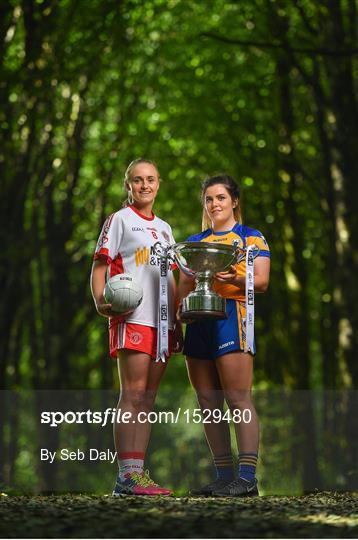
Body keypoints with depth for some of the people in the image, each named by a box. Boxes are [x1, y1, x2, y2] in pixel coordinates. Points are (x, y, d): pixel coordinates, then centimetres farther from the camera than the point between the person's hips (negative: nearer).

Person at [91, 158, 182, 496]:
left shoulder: (164, 228, 22)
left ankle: (138, 473, 3)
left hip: (162, 322, 6)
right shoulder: (119, 220, 4)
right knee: (133, 394, -12)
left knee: (148, 398, 3)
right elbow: (99, 267, -3)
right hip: (132, 319, -6)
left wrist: (176, 321, 17)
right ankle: (126, 475, -16)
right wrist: (101, 300, -20)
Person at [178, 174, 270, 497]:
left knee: (238, 398, -13)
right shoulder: (195, 242, 22)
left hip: (232, 316, -6)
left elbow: (261, 282, -3)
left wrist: (234, 279, -22)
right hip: (199, 321, 6)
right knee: (209, 404, 3)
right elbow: (184, 286, 19)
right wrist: (182, 307, -2)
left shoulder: (251, 238, 8)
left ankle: (248, 477, -16)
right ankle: (224, 476, 5)